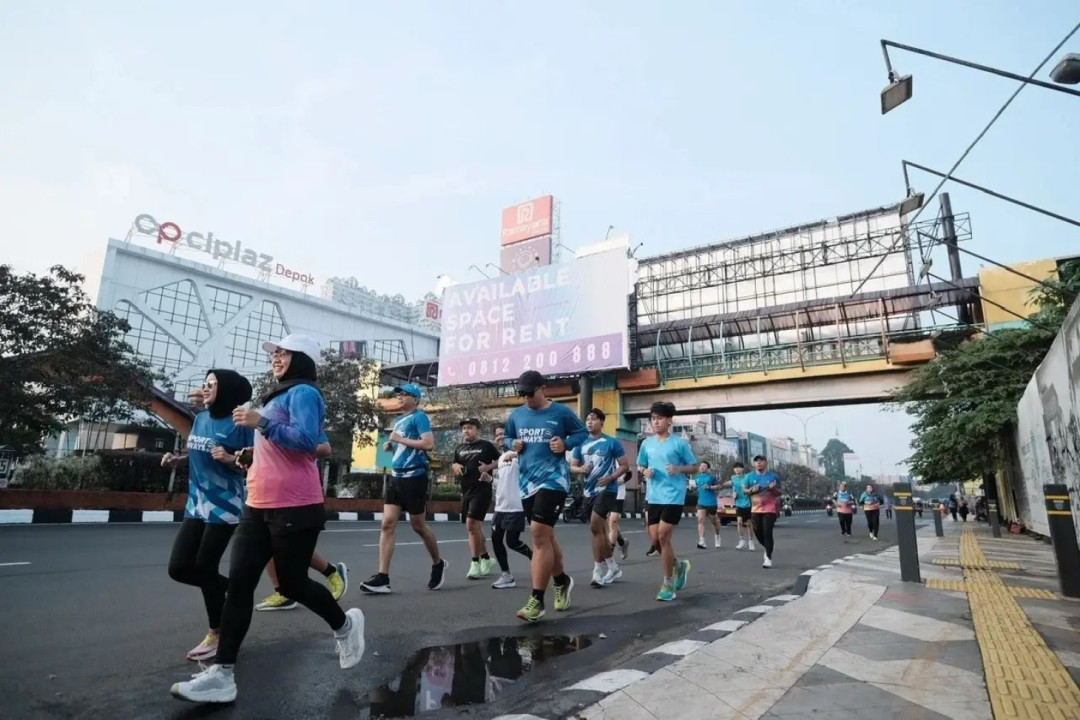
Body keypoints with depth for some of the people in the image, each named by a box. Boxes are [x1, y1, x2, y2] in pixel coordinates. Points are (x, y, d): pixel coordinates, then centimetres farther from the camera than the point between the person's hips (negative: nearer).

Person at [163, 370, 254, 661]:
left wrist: (230, 458, -28)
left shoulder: (239, 424, -13)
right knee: (179, 568, 5)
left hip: (224, 507, -7)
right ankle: (232, 588, 28)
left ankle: (217, 634, 19)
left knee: (204, 568, 0)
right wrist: (177, 460, 3)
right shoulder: (200, 419, 8)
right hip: (196, 505, 7)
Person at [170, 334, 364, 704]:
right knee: (238, 582, 2)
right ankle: (222, 674, 6)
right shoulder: (278, 397, 20)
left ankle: (344, 624, 28)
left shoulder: (303, 393, -9)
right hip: (259, 505, 9)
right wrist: (253, 454, 20)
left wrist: (261, 423, -23)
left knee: (292, 583, 3)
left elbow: (307, 441, -23)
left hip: (295, 507, -9)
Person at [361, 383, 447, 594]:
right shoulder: (399, 420, 17)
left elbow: (429, 444, -21)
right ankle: (382, 578, -2)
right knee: (387, 524, -3)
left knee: (418, 525, 5)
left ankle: (438, 564, 27)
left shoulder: (419, 417, -9)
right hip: (396, 476, 8)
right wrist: (391, 445, 8)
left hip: (414, 477, -8)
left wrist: (400, 439, -16)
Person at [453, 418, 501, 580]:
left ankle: (475, 563, -8)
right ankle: (486, 559, 30)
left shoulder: (486, 445, -3)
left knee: (471, 524, -17)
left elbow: (501, 461, 1)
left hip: (482, 489, -7)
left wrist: (489, 467, -15)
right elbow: (454, 465, 23)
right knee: (475, 527, 14)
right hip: (466, 491, 7)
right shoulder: (459, 449, 14)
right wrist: (455, 466, 1)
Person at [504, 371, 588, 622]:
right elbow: (508, 438, 20)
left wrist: (566, 444, -15)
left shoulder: (561, 412, -5)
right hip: (527, 481, 6)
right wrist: (513, 444, -2)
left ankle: (537, 600, -6)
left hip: (553, 479, -6)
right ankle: (562, 581, 40)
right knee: (544, 537, 17)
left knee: (540, 536, -14)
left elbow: (583, 432, 3)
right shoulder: (516, 415, 8)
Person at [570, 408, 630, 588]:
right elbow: (572, 467, 10)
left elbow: (625, 465, -3)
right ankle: (613, 568, 26)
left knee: (595, 527, -15)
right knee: (600, 530, 12)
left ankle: (598, 570, -3)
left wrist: (610, 478, -17)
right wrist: (580, 469, -13)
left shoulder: (612, 443, -5)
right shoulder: (581, 444, 8)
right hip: (589, 491, 6)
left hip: (606, 489, -6)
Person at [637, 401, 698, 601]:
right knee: (654, 538, 5)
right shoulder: (646, 443, 8)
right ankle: (679, 565, 34)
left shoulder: (680, 443, -4)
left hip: (674, 496, -5)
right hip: (654, 497, 5)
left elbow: (694, 467, 3)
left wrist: (679, 469, -16)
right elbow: (640, 466, 19)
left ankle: (668, 583, 7)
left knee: (663, 536, -10)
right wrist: (645, 472, -4)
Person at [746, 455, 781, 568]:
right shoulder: (750, 476, 4)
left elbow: (779, 493, 5)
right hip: (756, 509, 3)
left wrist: (774, 488, -17)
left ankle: (768, 558, 2)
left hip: (770, 509, -3)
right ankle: (767, 548, 37)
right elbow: (745, 490, 12)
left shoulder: (773, 476, -1)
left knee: (767, 532, -8)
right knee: (758, 532, 8)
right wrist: (752, 490, -10)